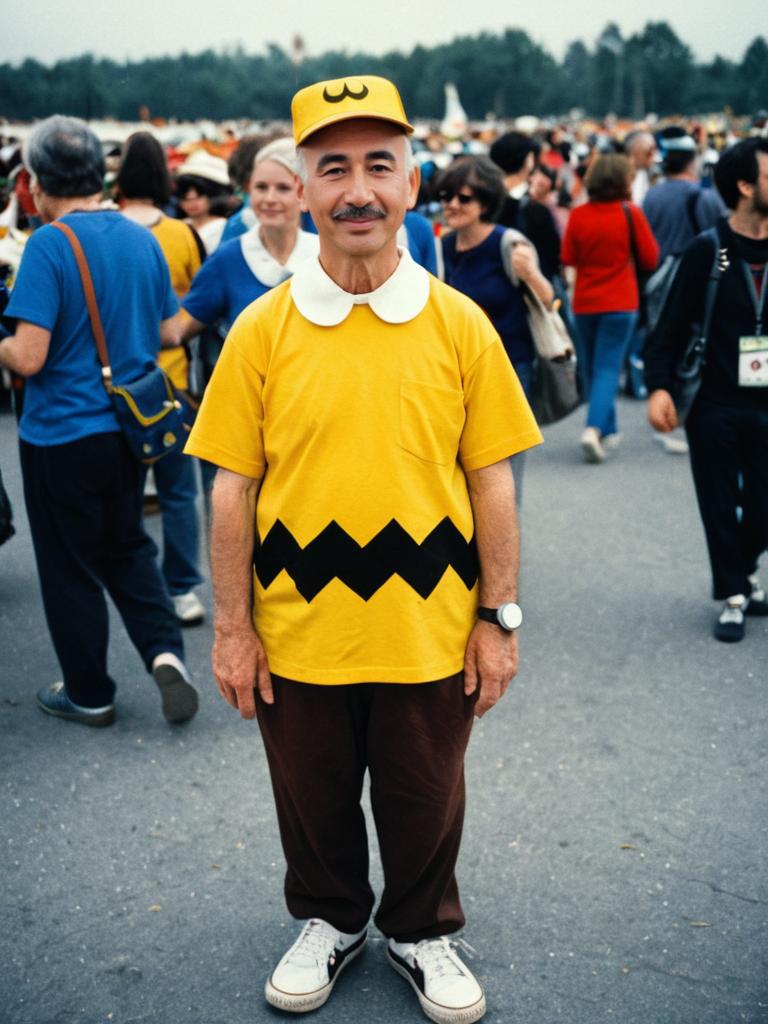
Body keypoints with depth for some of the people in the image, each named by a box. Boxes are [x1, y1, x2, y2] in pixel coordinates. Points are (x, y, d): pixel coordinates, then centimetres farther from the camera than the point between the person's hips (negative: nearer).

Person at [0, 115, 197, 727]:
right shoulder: (142, 239, 1)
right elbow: (169, 332, 10)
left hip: (62, 434, -6)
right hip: (130, 426, 6)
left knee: (69, 567, 10)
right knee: (126, 546, 22)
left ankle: (90, 694, 22)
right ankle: (165, 649, 4)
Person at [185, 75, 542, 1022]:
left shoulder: (460, 325, -5)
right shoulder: (262, 329, -5)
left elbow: (491, 481, -1)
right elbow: (232, 488, -3)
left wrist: (498, 618, -2)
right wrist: (232, 628, -4)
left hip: (428, 630, 0)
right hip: (299, 632, 0)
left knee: (425, 803, 17)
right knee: (314, 800, 19)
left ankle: (421, 933, 43)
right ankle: (329, 922, 45)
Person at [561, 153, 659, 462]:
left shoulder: (578, 215, -3)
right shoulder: (631, 213, -9)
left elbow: (568, 258, 3)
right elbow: (650, 259, -4)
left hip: (584, 303, 3)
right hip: (620, 303, -3)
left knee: (592, 368, 15)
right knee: (608, 368, -3)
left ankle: (608, 431, 24)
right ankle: (594, 428, -20)